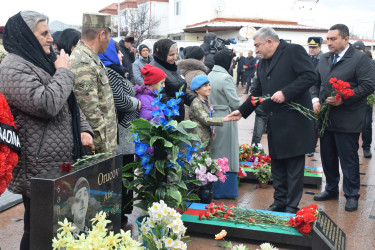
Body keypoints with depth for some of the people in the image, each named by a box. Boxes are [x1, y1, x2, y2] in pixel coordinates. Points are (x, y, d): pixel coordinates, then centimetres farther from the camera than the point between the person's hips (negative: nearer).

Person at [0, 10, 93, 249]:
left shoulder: (42, 62, 17)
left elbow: (70, 102, 22)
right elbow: (46, 104, -25)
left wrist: (83, 128, 7)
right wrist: (63, 72, -12)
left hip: (61, 162, 9)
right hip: (39, 168, -9)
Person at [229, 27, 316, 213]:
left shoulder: (294, 51, -5)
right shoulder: (262, 64, 18)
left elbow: (310, 76, -16)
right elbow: (258, 92, 24)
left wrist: (285, 93, -22)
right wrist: (242, 111, 17)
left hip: (294, 119, -8)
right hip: (275, 122, 8)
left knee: (294, 166, -1)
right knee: (277, 164, 13)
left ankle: (292, 206, 6)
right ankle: (279, 202, 23)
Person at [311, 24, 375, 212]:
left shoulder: (360, 59, -8)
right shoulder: (324, 59, 12)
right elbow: (316, 83, 19)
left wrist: (343, 99, -19)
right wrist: (316, 100, 1)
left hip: (347, 121, -6)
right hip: (326, 117, 6)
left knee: (348, 159, 2)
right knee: (327, 157, 15)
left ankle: (351, 195, 16)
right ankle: (331, 189, 31)